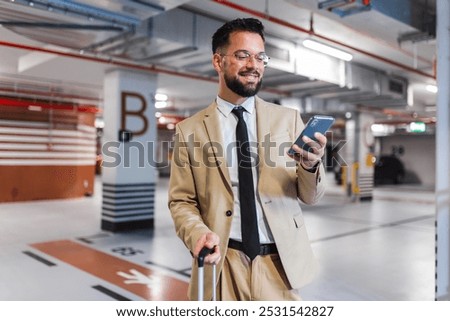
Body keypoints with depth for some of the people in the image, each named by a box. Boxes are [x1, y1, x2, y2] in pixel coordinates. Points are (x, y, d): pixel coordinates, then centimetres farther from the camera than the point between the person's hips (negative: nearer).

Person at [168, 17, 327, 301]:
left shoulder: (289, 119, 3)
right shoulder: (189, 130, -1)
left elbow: (310, 196, 3)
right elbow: (181, 201, 1)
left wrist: (311, 165, -18)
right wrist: (199, 233, -18)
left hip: (280, 263, 1)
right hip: (221, 264, 0)